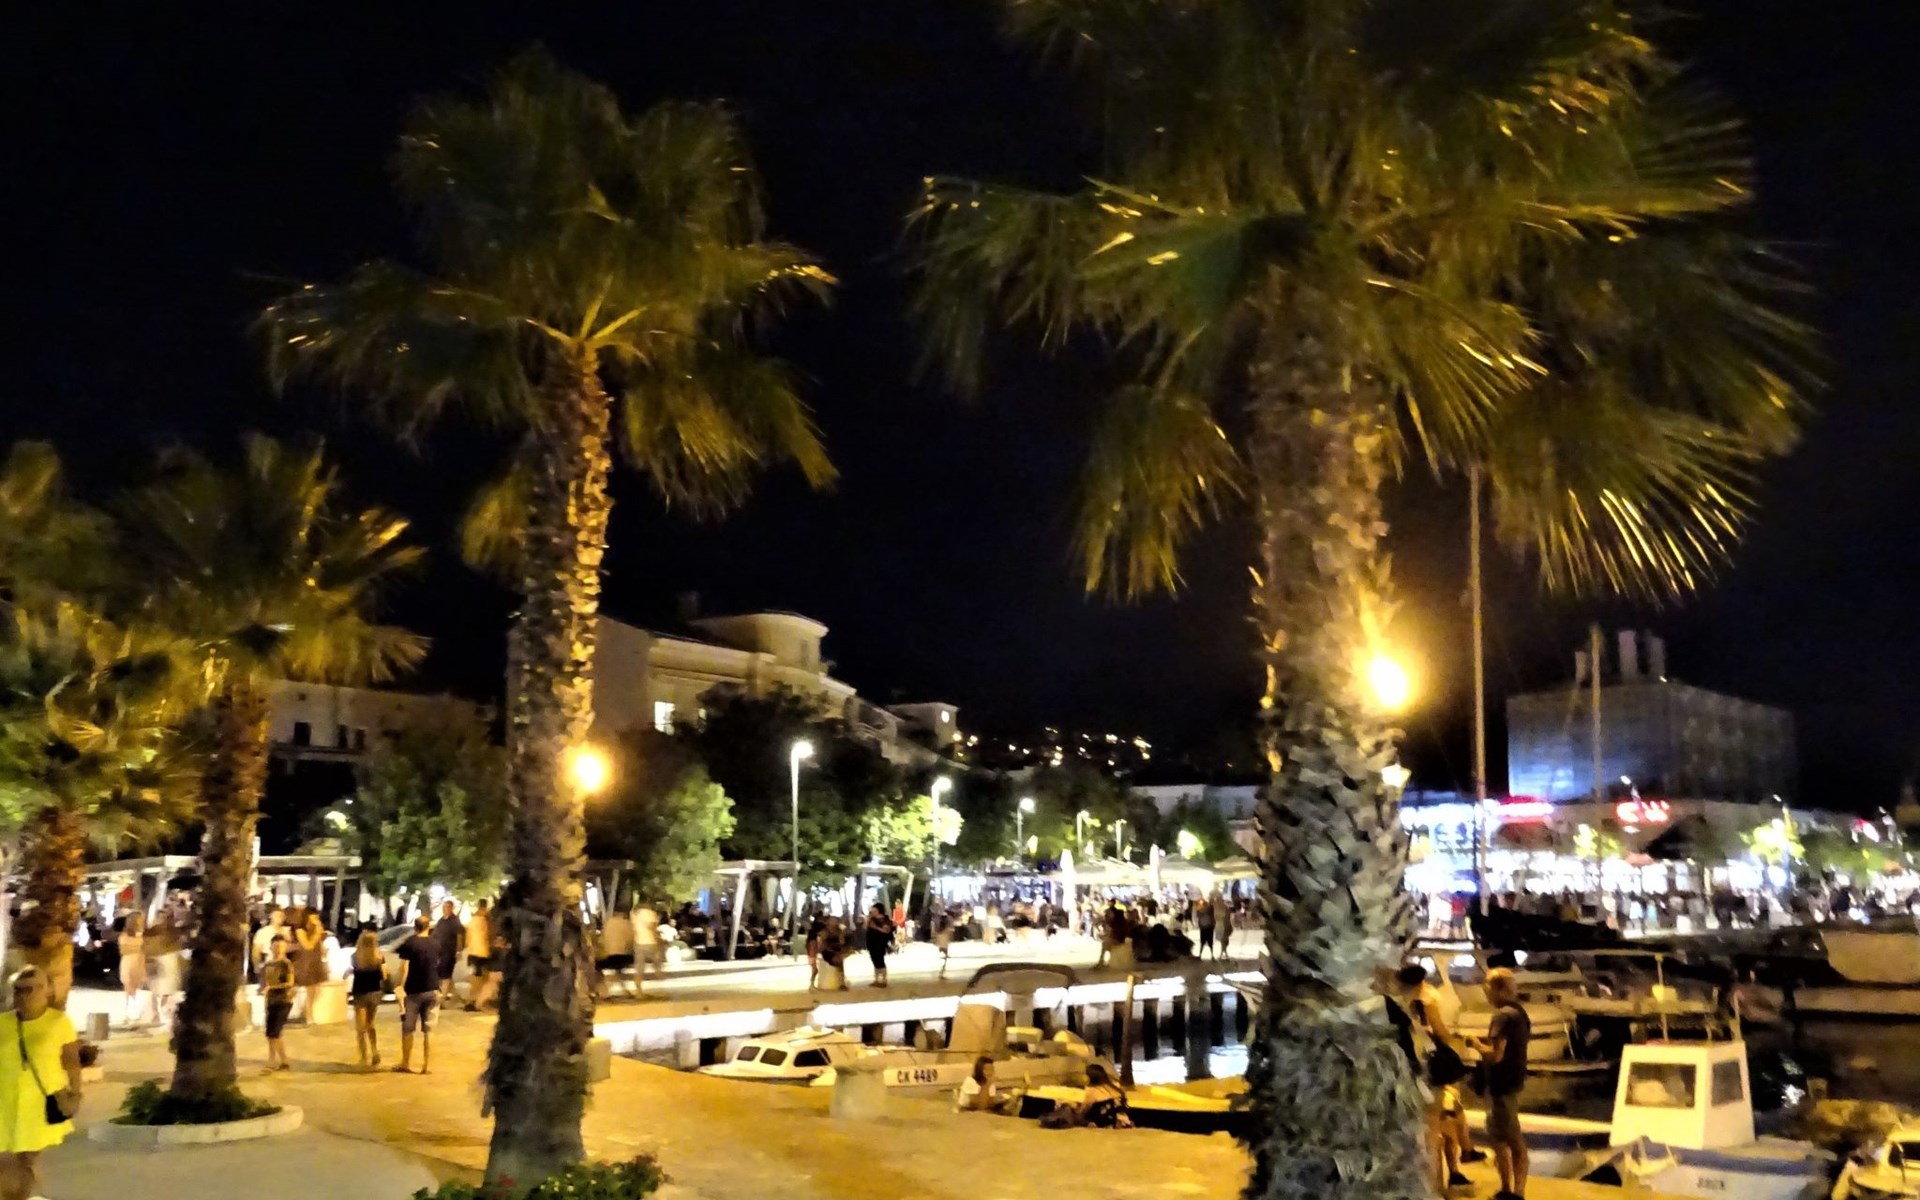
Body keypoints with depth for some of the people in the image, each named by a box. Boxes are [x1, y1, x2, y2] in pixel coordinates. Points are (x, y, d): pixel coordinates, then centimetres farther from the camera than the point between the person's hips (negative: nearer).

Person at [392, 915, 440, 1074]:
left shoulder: (409, 943, -6)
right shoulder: (435, 945, 7)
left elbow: (404, 968, -12)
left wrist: (399, 987, -10)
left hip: (413, 991, -3)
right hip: (432, 990, 3)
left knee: (407, 1030, 8)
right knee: (429, 1030, 5)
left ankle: (406, 1064, 13)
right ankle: (426, 1065, 4)